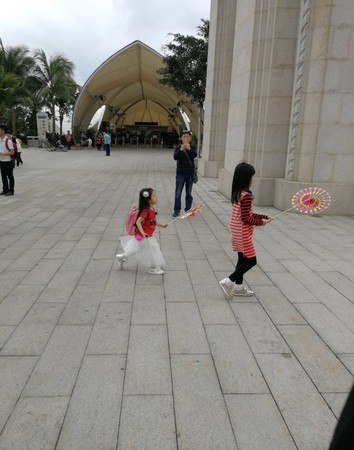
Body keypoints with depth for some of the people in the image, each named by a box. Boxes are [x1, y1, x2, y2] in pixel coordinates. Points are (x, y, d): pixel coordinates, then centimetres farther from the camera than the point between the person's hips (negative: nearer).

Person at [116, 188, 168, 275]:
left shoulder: (152, 209, 2)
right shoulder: (146, 211, -27)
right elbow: (138, 222, -28)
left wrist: (161, 225, 15)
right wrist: (143, 233, -36)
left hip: (147, 236, 10)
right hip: (144, 237, -10)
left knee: (137, 249, 24)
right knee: (151, 250, 5)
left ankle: (122, 257, 40)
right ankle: (153, 268, 23)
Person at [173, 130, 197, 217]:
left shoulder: (192, 147, 3)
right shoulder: (178, 147, 0)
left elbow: (195, 155, -16)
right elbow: (175, 157, -15)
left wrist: (189, 149, -33)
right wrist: (181, 149, -29)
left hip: (190, 174, 1)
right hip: (180, 173, -1)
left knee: (189, 194, 8)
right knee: (178, 193, 0)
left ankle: (188, 210, 17)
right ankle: (176, 210, 6)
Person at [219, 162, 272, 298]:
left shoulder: (237, 193, 7)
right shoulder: (246, 195, -22)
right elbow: (246, 219, -22)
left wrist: (264, 217, 8)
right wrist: (260, 222, -8)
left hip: (236, 232, 9)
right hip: (243, 233, -9)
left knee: (242, 259, 18)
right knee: (251, 260, 2)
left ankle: (238, 287, 27)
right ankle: (228, 282, 3)